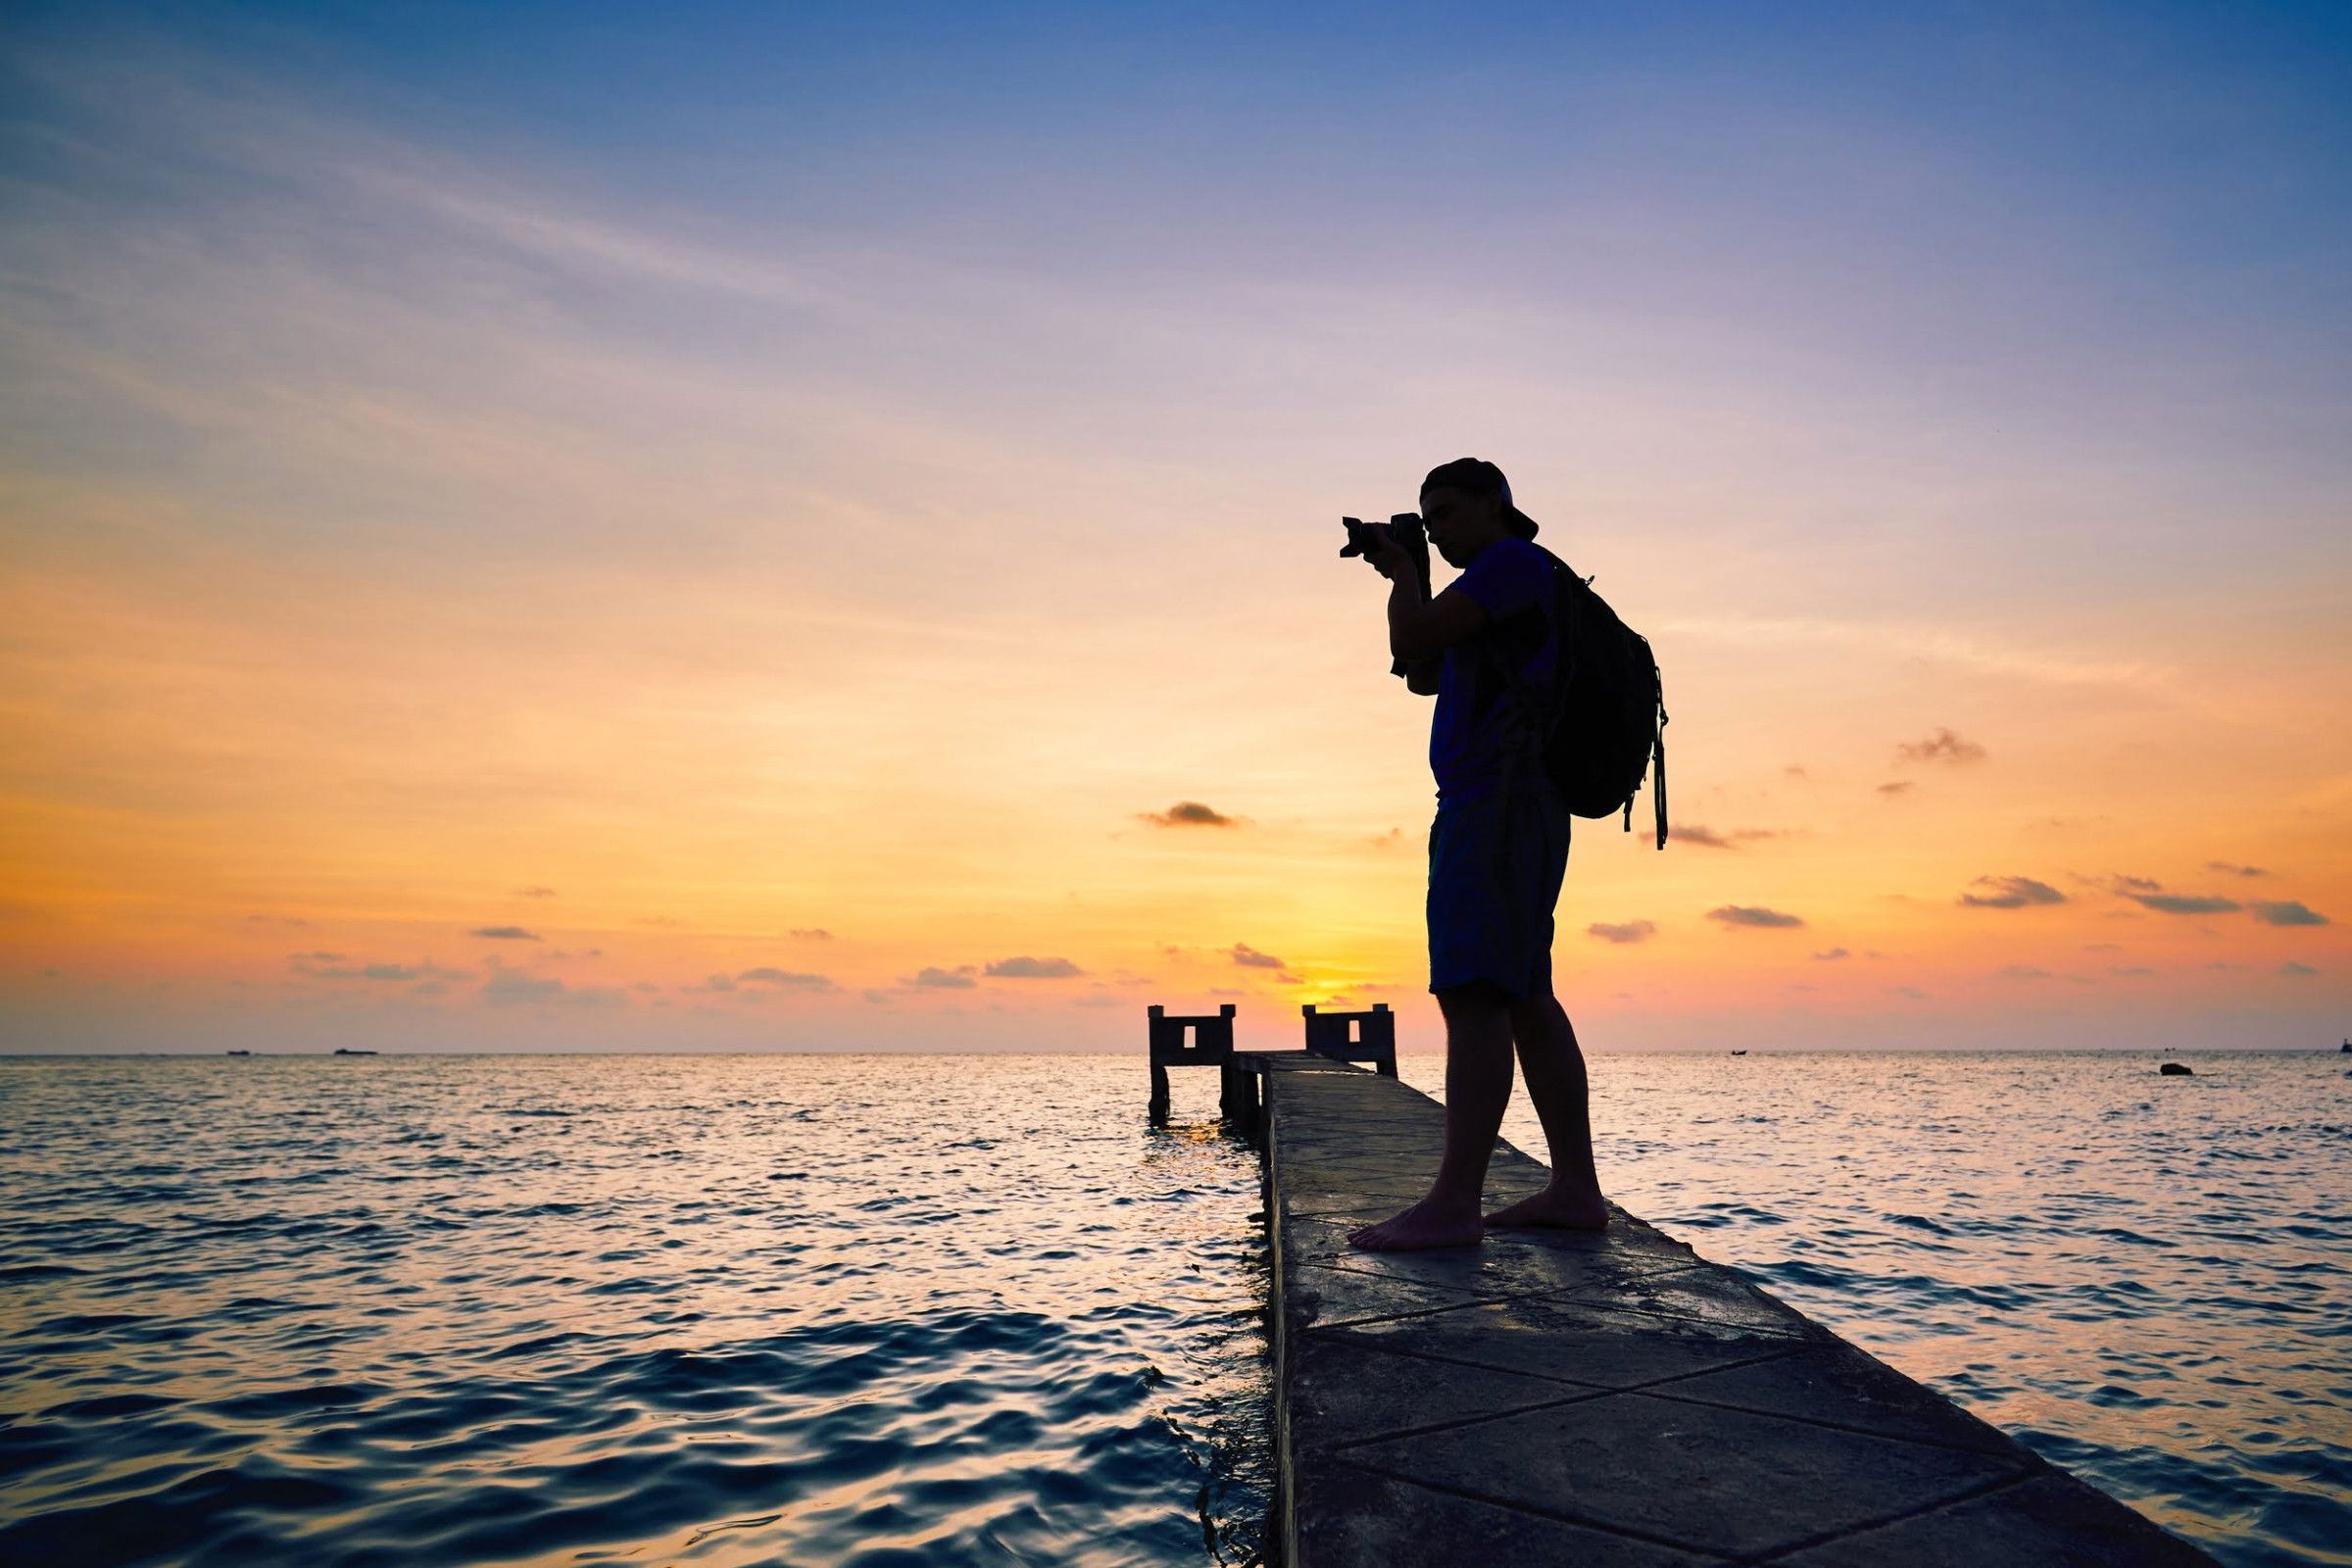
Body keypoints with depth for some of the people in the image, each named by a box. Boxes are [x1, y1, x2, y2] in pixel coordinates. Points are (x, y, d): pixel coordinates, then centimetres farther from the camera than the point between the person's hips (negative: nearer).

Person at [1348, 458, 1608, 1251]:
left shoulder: (1514, 561, -4)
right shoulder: (1498, 593, 26)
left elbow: (1413, 640, -15)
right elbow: (1420, 669, 27)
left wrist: (1403, 577, 6)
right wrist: (1403, 572, 21)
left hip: (1499, 799, -11)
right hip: (1496, 808, 11)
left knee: (1473, 993, -17)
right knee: (1525, 998, 8)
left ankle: (1454, 1203, -21)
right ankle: (1575, 1187, 11)